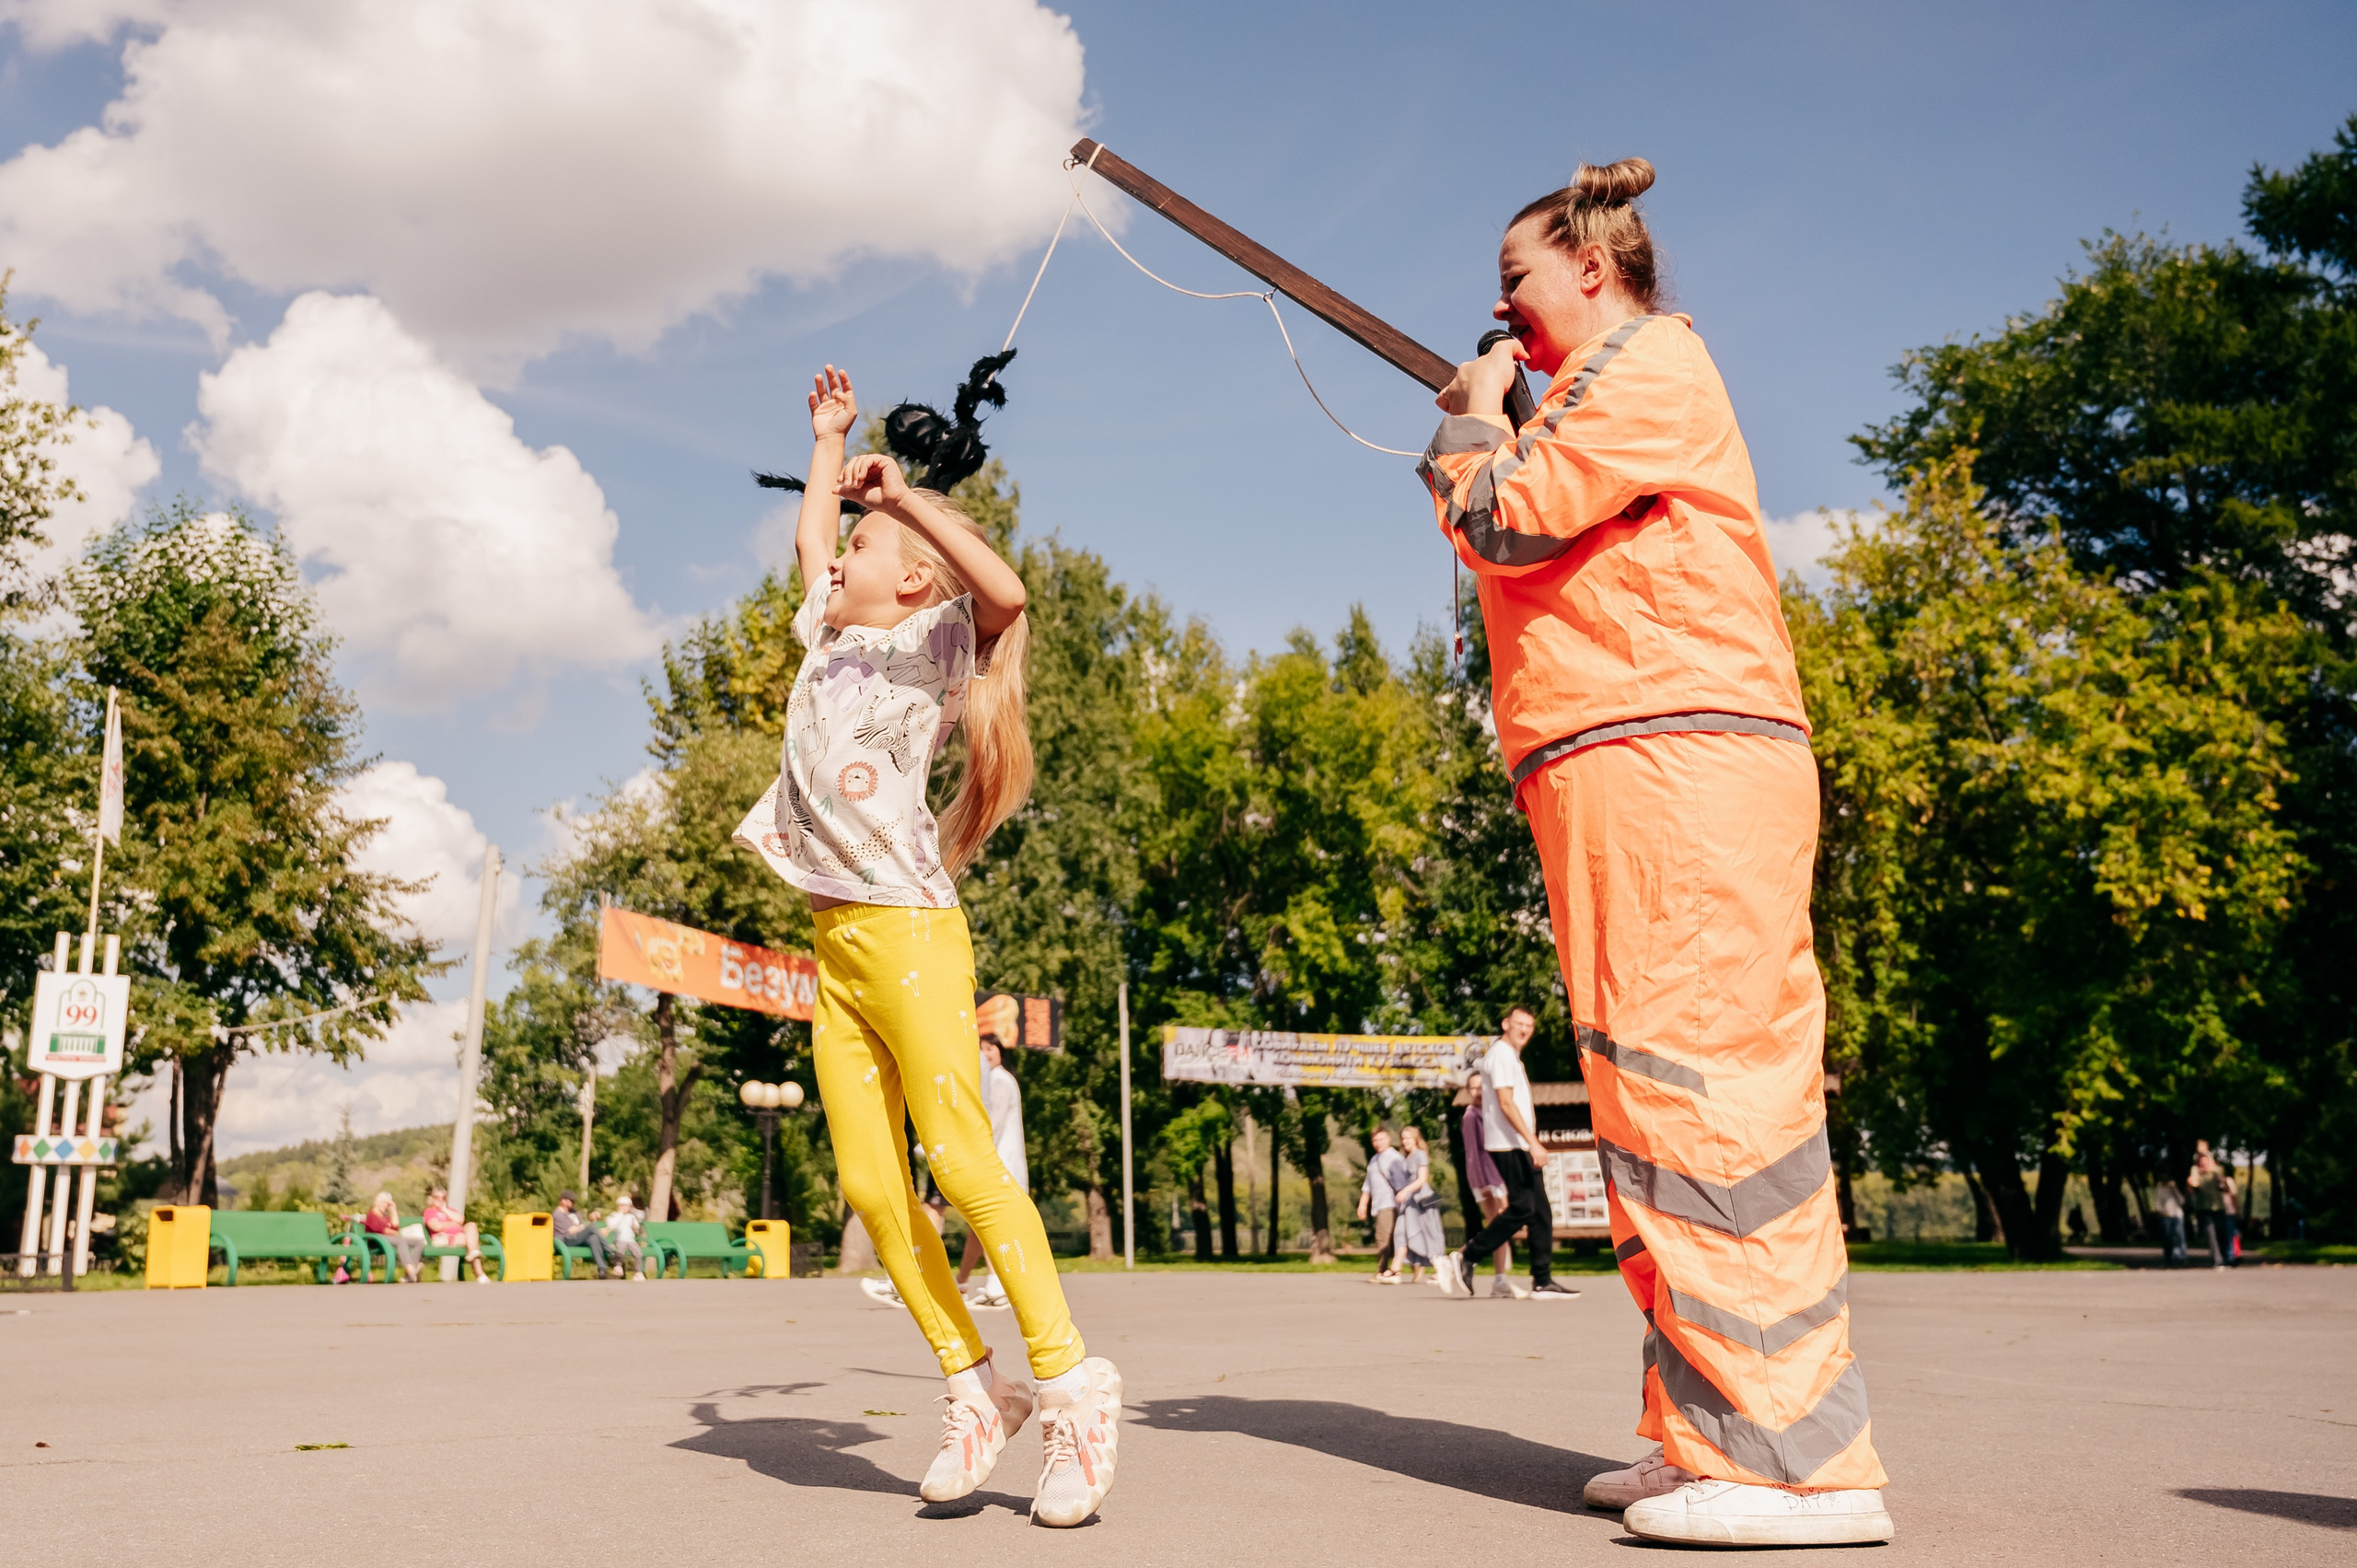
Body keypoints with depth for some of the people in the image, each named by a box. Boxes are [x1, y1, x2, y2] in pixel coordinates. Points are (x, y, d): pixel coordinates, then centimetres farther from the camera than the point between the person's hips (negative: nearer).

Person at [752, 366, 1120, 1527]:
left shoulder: (930, 639, 2)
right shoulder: (829, 637, 22)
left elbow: (1002, 590, -20)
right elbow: (808, 536, 40)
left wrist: (903, 495, -15)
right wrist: (828, 439, 43)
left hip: (908, 926, -7)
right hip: (835, 944, 7)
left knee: (961, 1158, -14)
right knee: (871, 1185, 0)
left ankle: (1069, 1379, -8)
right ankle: (972, 1386, 6)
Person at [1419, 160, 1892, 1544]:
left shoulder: (1649, 363, -1)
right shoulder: (1605, 393, 29)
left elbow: (1508, 527, -10)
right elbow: (1539, 552, 28)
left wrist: (1474, 425, 8)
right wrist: (1487, 432, 19)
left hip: (1674, 759, -10)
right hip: (1635, 781, 10)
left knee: (1703, 1088, -14)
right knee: (1659, 1101, 9)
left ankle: (1800, 1462, -11)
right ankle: (1709, 1434, 16)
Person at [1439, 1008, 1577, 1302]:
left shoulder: (1512, 1057, 22)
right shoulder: (1500, 1054, -9)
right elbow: (1505, 1103, -18)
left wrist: (1532, 1142, 18)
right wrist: (1533, 1142, -22)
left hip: (1522, 1147, 10)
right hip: (1508, 1145, -10)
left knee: (1541, 1212, 5)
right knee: (1522, 1208, -12)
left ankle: (1543, 1282, 6)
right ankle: (1465, 1258, -6)